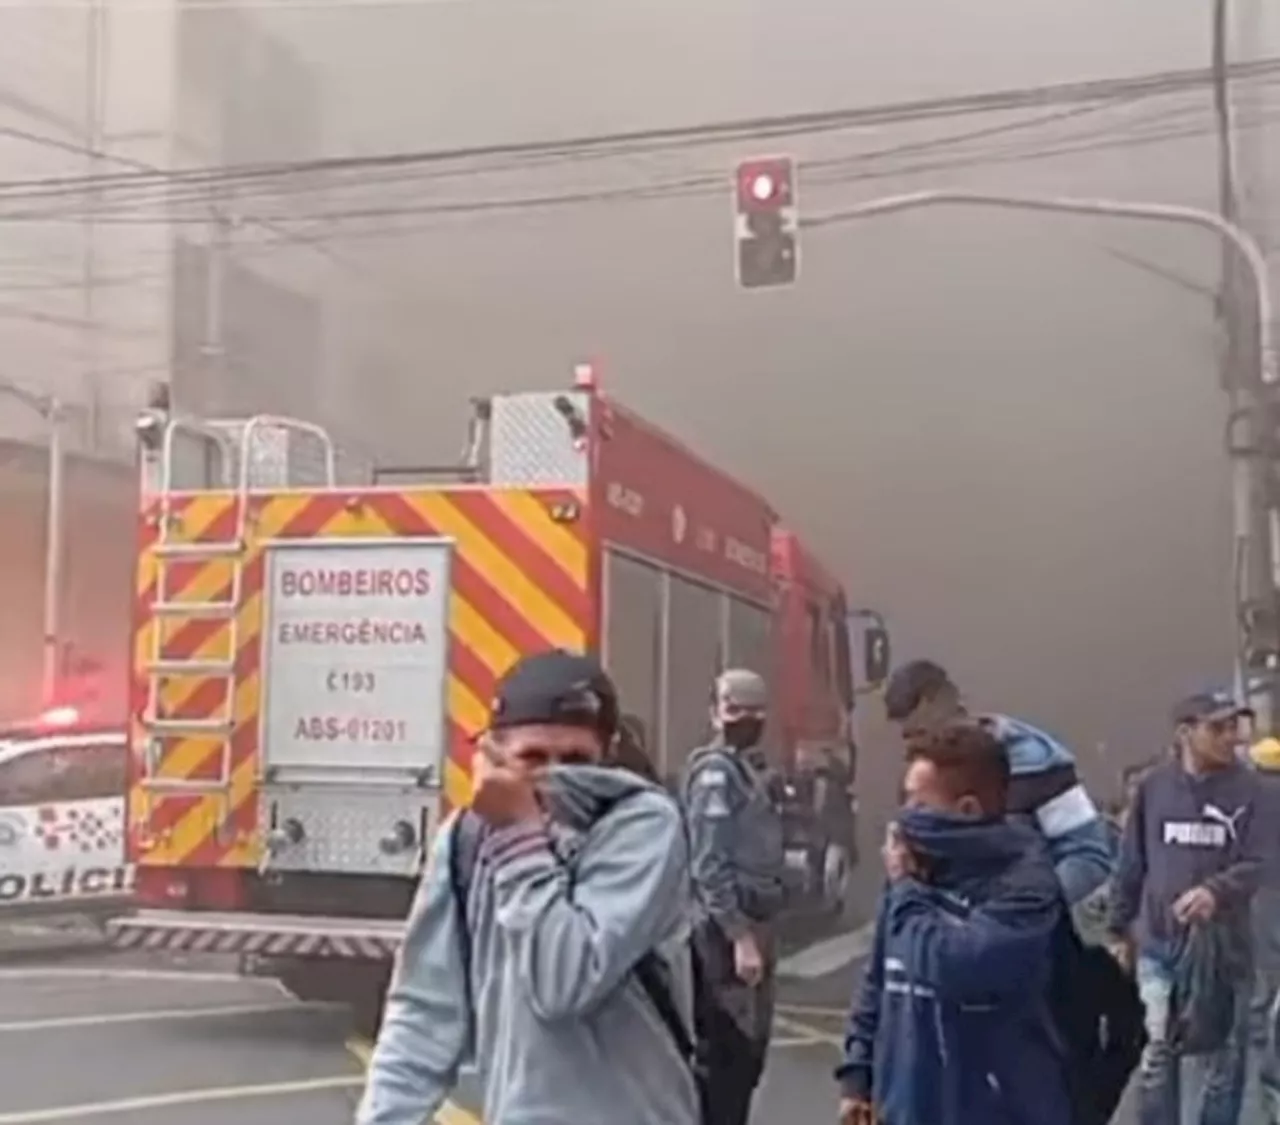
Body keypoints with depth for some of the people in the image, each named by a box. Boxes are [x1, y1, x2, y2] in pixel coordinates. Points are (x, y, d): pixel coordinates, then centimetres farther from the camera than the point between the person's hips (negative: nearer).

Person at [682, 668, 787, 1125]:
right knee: (722, 1055, -5)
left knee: (748, 1051, 17)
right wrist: (740, 935, -23)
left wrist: (757, 932, 13)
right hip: (724, 930, -10)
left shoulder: (754, 769, 14)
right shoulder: (715, 771, -15)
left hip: (751, 923, 10)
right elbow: (710, 864, -20)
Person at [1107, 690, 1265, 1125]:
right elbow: (1131, 863, 6)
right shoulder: (1153, 785, -2)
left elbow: (1257, 864, -9)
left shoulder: (1248, 789, -7)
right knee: (1156, 1055, 10)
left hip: (1223, 945, -1)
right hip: (1158, 943, 1)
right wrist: (1120, 928, 9)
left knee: (1223, 1058, 12)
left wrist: (1216, 891, -28)